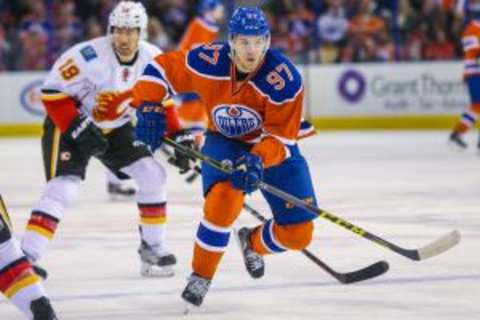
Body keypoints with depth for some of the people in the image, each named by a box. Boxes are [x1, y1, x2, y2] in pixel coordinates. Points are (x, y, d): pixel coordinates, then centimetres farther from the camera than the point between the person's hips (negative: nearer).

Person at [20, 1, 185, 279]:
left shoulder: (153, 59, -10)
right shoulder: (89, 56, -30)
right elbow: (52, 92, -25)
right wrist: (78, 129, -29)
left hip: (116, 128, 6)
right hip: (69, 124, -6)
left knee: (152, 175, -1)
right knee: (63, 187, -21)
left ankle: (153, 247, 13)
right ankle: (27, 257, -23)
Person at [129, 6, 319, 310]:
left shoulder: (285, 78, -29)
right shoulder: (208, 62, -25)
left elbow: (281, 137, -25)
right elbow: (161, 68, -10)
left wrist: (258, 160, -43)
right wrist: (148, 109, -22)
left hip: (274, 148, 1)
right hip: (224, 142, 0)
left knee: (299, 233, -7)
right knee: (224, 198, -32)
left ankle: (253, 243, 29)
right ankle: (200, 277, -12)